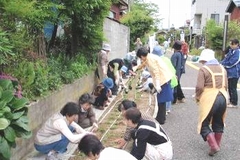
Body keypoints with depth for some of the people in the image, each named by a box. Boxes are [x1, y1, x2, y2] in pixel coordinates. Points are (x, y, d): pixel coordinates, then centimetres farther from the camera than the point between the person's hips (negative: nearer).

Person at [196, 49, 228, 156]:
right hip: (223, 98, 7)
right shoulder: (222, 68, 11)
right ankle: (217, 144, 33)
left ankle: (214, 146, -4)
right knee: (218, 123, 21)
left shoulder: (203, 69, -8)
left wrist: (197, 97, 2)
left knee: (204, 124, 6)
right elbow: (225, 85, 11)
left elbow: (199, 87, -15)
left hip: (209, 99, -6)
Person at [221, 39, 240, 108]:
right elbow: (226, 59, 13)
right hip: (229, 73, 9)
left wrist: (222, 64, -9)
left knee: (233, 88, -2)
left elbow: (231, 63, -21)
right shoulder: (231, 51, 12)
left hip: (234, 73, -9)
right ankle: (231, 101, 29)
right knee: (230, 88, 17)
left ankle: (234, 103, 8)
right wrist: (221, 63, -5)